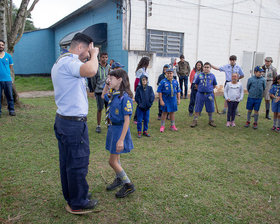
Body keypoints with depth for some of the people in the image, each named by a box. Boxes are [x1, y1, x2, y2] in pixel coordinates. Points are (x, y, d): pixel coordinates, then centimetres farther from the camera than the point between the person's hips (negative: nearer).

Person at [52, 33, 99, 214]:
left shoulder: (60, 62, 18)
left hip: (63, 120, 11)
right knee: (78, 163, 3)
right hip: (75, 123, -11)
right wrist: (94, 53, -19)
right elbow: (91, 71, -35)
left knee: (67, 162, 19)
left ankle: (71, 197, 36)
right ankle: (78, 204, 19)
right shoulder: (69, 62, -17)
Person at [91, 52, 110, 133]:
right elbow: (93, 80, 3)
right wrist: (95, 89, 11)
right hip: (99, 91, -3)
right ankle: (98, 126, 11)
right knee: (100, 109, 0)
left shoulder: (109, 67, 5)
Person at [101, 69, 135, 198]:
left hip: (120, 129, -8)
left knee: (113, 161, -2)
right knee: (115, 158, 20)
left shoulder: (125, 97, -21)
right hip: (112, 128, 8)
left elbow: (127, 120, -22)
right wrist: (106, 84, 11)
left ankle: (129, 186, 12)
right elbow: (103, 96, 29)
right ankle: (119, 179, 41)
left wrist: (121, 140, -25)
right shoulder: (113, 95, 4)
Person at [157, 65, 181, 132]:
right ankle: (162, 126, 17)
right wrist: (161, 100, -11)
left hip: (173, 99, 4)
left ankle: (172, 125, 25)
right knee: (164, 112, 5)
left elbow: (178, 91, 11)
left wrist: (178, 99, 9)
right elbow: (159, 92, -9)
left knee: (172, 112, 13)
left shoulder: (175, 81, 3)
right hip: (165, 99, -3)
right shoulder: (163, 82, -10)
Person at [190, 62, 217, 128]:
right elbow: (196, 84, 11)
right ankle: (195, 121, 15)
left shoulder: (212, 76, 1)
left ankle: (211, 121, 27)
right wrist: (200, 89, 10)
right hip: (200, 94, -1)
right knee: (197, 109, 4)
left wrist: (210, 89, 10)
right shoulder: (200, 75, 0)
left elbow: (214, 85, 13)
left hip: (209, 95, 1)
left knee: (210, 109, 11)